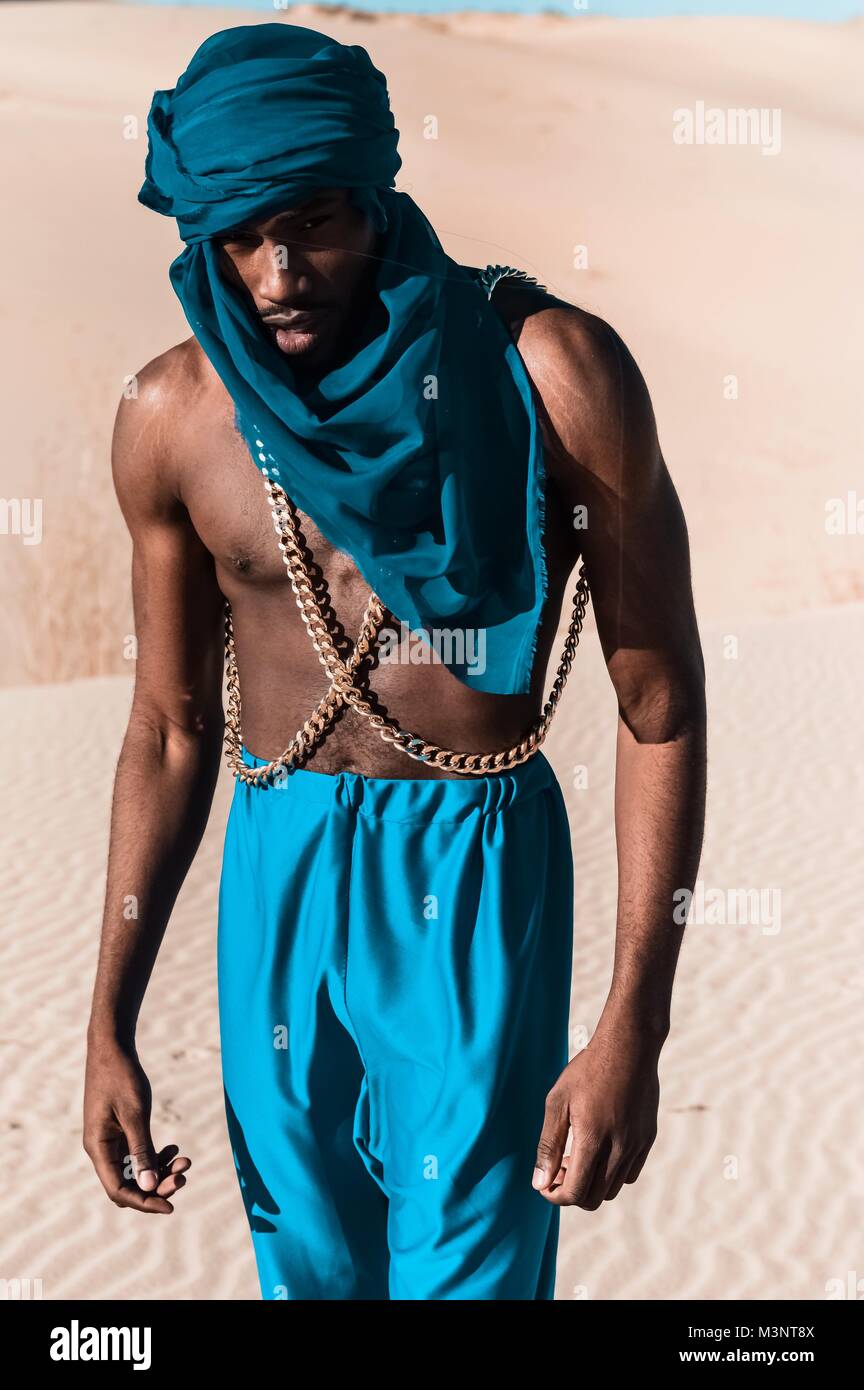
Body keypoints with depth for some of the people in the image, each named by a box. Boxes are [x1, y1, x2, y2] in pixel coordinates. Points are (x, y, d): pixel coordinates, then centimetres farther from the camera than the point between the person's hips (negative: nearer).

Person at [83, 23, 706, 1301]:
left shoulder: (551, 371, -13)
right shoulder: (172, 416, -2)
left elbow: (661, 706, -8)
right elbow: (172, 728, 7)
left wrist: (634, 1026, -13)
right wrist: (110, 1026, 6)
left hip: (479, 869, -3)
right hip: (277, 866, 3)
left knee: (467, 1264, -1)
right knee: (307, 1265, 15)